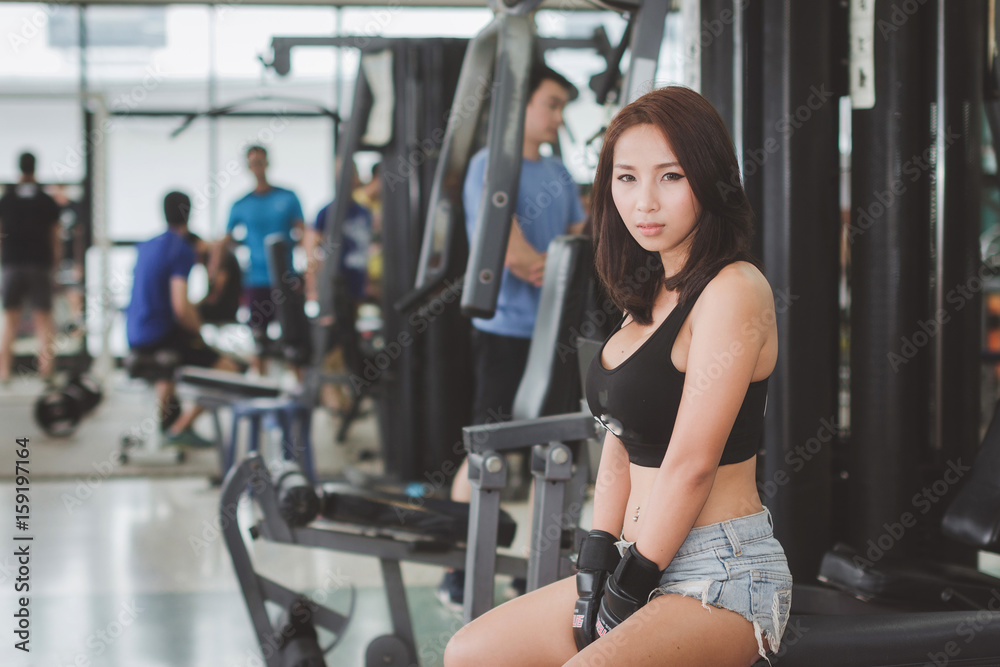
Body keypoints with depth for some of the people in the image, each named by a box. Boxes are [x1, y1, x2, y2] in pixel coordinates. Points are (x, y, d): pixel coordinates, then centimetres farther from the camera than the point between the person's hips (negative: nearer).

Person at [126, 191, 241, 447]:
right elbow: (180, 307, -23)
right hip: (159, 337, -9)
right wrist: (198, 332, -4)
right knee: (228, 369, -8)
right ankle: (181, 427, -10)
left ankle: (163, 415, 34)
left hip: (134, 337, 9)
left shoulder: (145, 246, 13)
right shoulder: (182, 250, -13)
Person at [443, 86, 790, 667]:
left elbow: (692, 462, -19)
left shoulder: (734, 292, -16)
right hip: (643, 564, 10)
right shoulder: (655, 295, 13)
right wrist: (595, 569, 4)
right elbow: (621, 438, 11)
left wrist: (629, 589, -13)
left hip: (722, 577, -10)